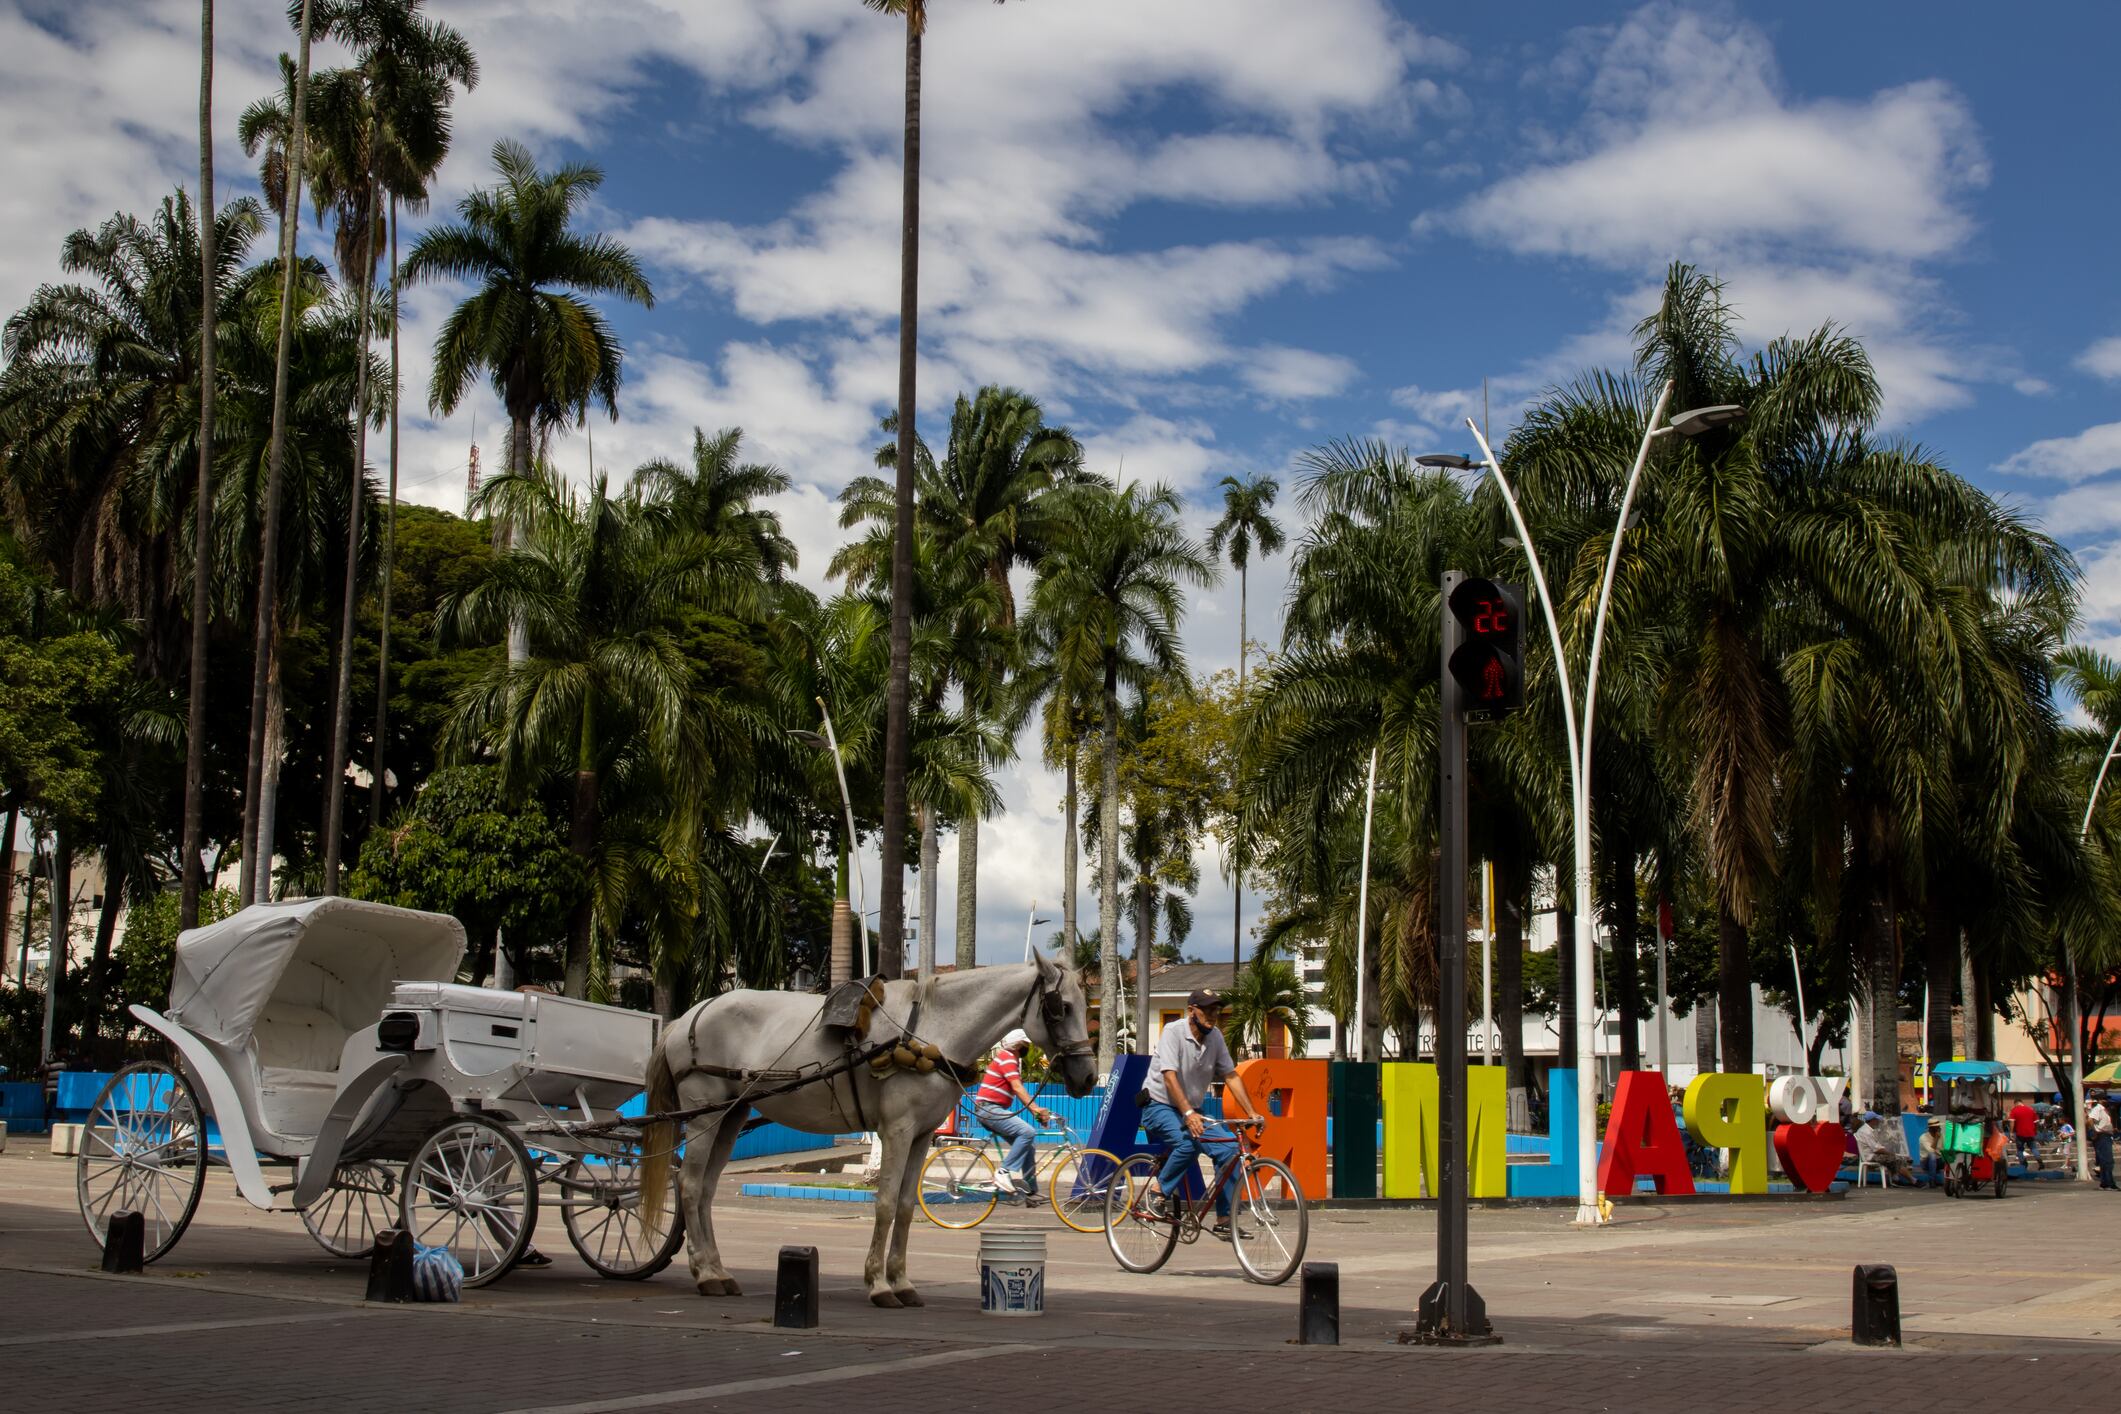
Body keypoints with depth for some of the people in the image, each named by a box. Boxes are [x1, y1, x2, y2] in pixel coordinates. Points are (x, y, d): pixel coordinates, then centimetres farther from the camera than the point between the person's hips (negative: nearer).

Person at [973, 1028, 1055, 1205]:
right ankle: (1006, 1173, -25)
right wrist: (1035, 1109, -27)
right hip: (989, 1108, -10)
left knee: (1029, 1145, 7)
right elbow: (1017, 1088, -20)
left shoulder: (1014, 1061, 22)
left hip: (995, 1110, 10)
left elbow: (1019, 1092, 19)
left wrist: (1038, 1111, 8)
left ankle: (1030, 1192, 10)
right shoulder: (1006, 1058, -10)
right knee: (1028, 1132, -26)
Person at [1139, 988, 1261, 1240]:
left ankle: (1224, 1221, -7)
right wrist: (1188, 1113, -38)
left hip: (1192, 1111, 6)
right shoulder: (1173, 1031, -16)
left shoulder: (1215, 1036, 2)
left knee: (1231, 1148, -14)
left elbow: (1230, 1076, 6)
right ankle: (1160, 1191, -12)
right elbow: (1170, 1077, -26)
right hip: (1159, 1107, -6)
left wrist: (1252, 1112, -5)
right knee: (1188, 1143, -35)